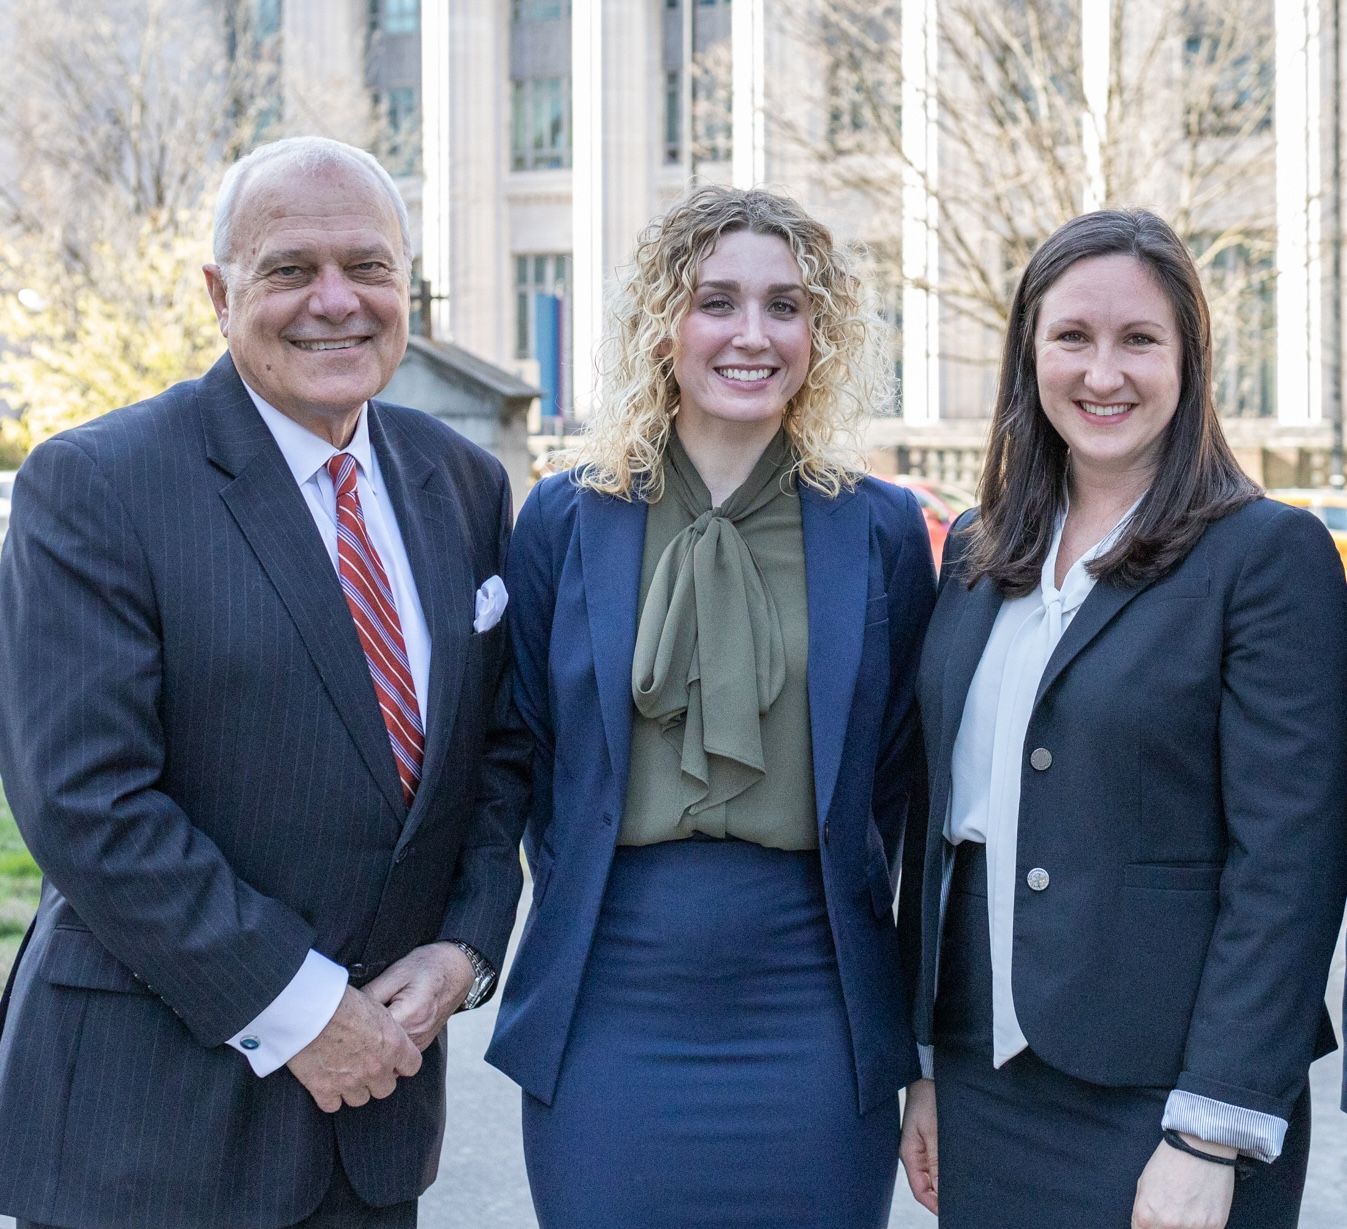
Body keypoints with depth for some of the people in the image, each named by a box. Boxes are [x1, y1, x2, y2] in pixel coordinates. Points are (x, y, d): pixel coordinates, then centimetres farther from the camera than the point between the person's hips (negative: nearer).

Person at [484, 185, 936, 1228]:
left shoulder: (882, 530, 2)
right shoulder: (566, 519, 2)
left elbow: (896, 782, 6)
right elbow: (531, 760, 9)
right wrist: (623, 913, 6)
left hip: (813, 1016, 0)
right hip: (610, 1013, 0)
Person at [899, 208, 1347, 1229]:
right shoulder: (978, 554, 8)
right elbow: (946, 817, 12)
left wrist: (1213, 1141, -17)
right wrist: (927, 1065, 10)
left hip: (1156, 1103, -5)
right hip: (985, 1087, 5)